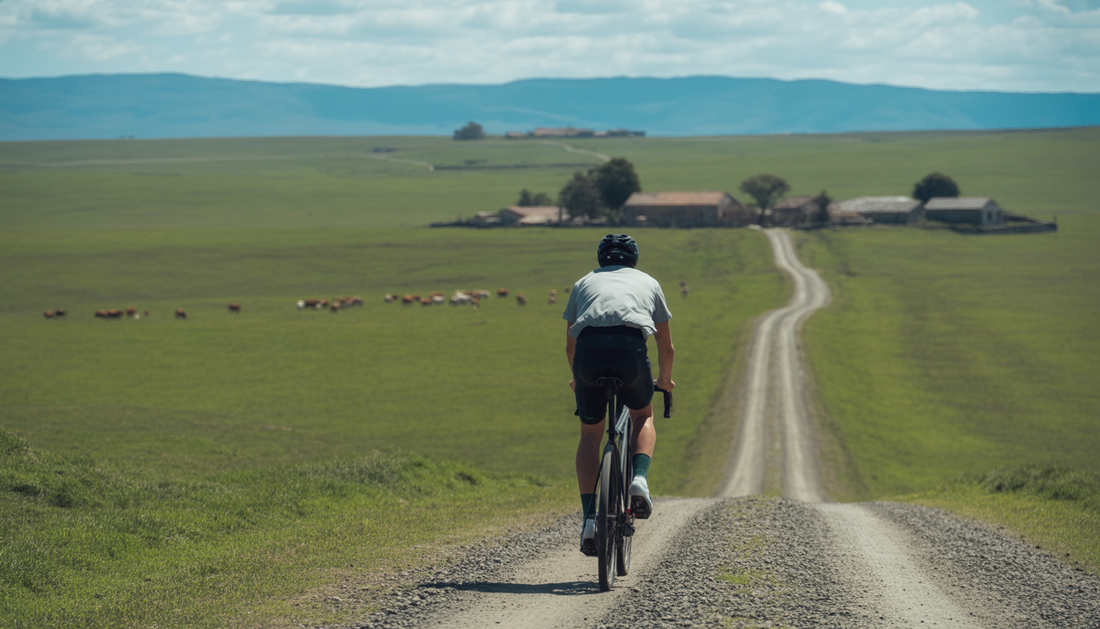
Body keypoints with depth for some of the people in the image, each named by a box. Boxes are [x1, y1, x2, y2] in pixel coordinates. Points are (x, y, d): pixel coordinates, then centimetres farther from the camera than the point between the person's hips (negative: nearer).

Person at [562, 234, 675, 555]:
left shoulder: (584, 282, 33)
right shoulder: (648, 282, 31)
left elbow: (570, 344, 39)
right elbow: (666, 346, 38)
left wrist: (577, 378, 58)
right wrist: (665, 379, 56)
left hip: (588, 350, 1)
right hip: (630, 349, -1)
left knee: (590, 434, 19)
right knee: (643, 417, 28)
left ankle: (590, 518, 6)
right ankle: (639, 479, 3)